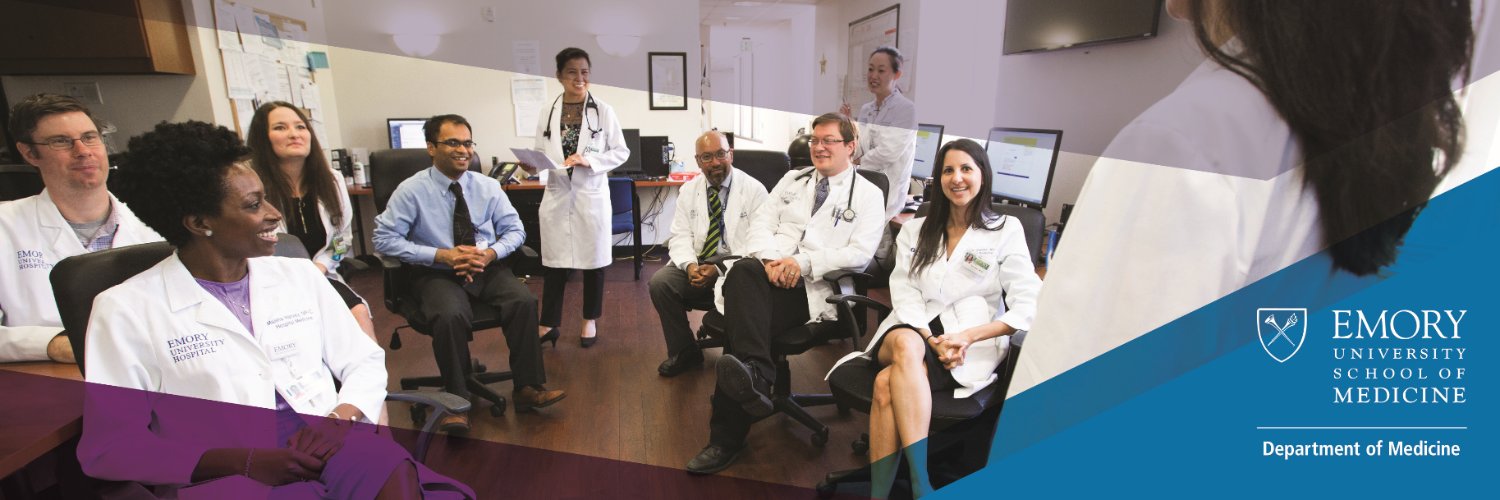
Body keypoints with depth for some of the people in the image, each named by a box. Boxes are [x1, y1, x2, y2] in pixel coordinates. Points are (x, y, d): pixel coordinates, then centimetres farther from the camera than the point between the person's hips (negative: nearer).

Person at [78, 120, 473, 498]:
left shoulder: (300, 275, 13)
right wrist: (243, 460, -15)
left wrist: (341, 417, -8)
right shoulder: (126, 309, 3)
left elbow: (366, 361, 13)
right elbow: (107, 445, -1)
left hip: (328, 451, 3)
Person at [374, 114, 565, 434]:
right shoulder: (412, 190, -5)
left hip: (488, 269, 3)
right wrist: (442, 255, -19)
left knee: (524, 301, -25)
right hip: (438, 274, -2)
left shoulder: (488, 187, 4)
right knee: (450, 315, -34)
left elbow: (515, 230, 6)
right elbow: (384, 239, -8)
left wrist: (491, 253, -16)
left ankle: (528, 388, -13)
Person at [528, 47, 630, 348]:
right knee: (554, 261, 7)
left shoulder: (603, 112, -3)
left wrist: (589, 161, -16)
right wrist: (533, 164, -13)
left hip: (591, 196, -1)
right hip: (557, 196, 2)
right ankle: (548, 324, 20)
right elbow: (541, 153, 9)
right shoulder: (548, 114, 3)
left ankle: (590, 320, 26)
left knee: (593, 260, 9)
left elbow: (621, 152, -3)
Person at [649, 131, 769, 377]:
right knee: (660, 281, -21)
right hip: (697, 264, 4)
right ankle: (683, 352, 0)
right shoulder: (688, 190, 10)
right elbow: (680, 236, 5)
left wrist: (720, 269, -21)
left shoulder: (754, 190, -4)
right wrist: (689, 265, -18)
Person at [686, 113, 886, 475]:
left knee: (742, 321, -29)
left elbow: (859, 253, -4)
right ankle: (755, 377, -38)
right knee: (743, 272, -33)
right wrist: (770, 259, -9)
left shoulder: (869, 195, 11)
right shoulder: (793, 180, 24)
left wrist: (804, 263, -16)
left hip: (816, 287, -4)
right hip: (770, 273, 4)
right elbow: (761, 222, 13)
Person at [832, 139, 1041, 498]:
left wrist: (966, 337, -15)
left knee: (887, 383, -31)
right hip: (910, 332, 3)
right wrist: (932, 340, -15)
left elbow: (1027, 306, -4)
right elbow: (904, 292, 3)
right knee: (906, 345, -36)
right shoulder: (915, 229, 15)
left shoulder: (1006, 231, 6)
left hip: (970, 348, -2)